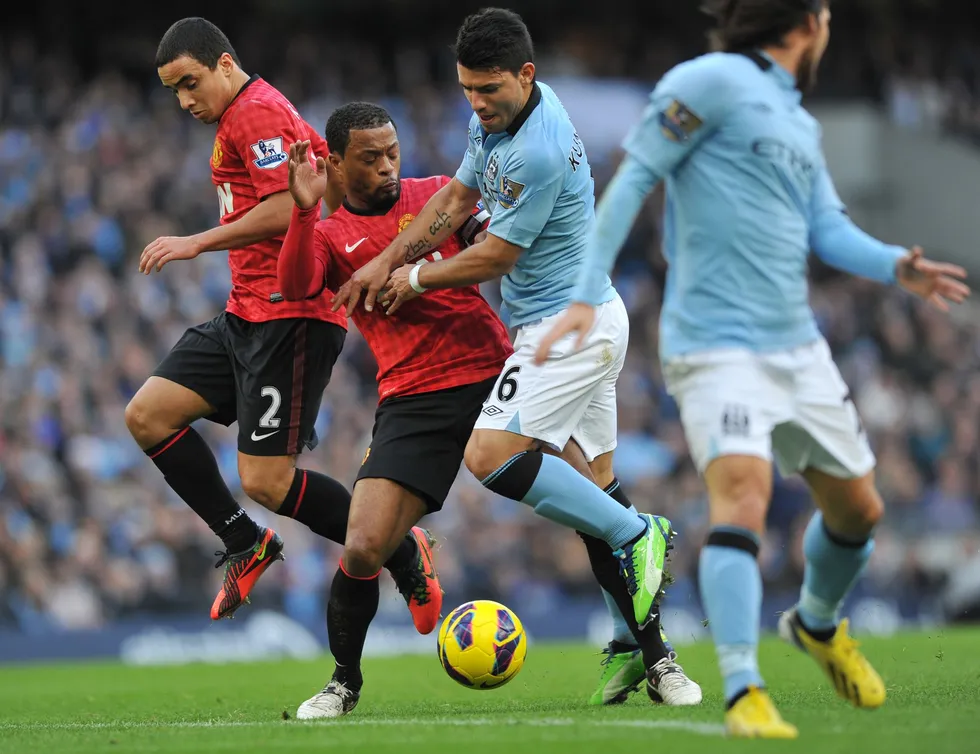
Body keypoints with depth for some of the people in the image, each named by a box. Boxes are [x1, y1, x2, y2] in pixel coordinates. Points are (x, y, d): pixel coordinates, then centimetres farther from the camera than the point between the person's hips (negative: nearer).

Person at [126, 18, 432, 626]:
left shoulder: (255, 110, -11)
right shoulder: (245, 117, 21)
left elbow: (286, 210, -22)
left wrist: (198, 243, -16)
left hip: (288, 317, -11)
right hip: (247, 317, 11)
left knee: (266, 482, -12)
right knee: (147, 415, 4)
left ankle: (403, 554, 4)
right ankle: (246, 544, 11)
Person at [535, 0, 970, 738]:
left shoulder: (802, 126, 18)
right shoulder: (715, 81, -7)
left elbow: (828, 228, 11)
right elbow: (634, 178, -10)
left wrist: (896, 266, -10)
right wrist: (587, 295, -17)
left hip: (798, 347, 8)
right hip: (717, 347, -8)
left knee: (858, 509, 15)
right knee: (742, 497, -24)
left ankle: (818, 623, 43)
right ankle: (743, 693, -27)